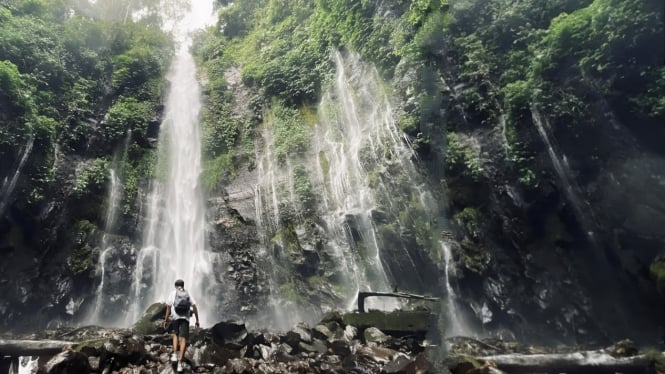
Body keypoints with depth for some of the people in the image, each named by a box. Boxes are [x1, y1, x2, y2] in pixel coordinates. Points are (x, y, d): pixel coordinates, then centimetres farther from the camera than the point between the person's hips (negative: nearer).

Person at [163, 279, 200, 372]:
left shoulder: (172, 293, 10)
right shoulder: (188, 294, 16)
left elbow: (168, 307, 3)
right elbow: (195, 307, 7)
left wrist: (165, 320, 8)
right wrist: (197, 320, 10)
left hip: (175, 318, 0)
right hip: (185, 318, 0)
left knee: (175, 335, 25)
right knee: (183, 340, 0)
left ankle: (175, 354, 6)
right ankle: (180, 362, -11)